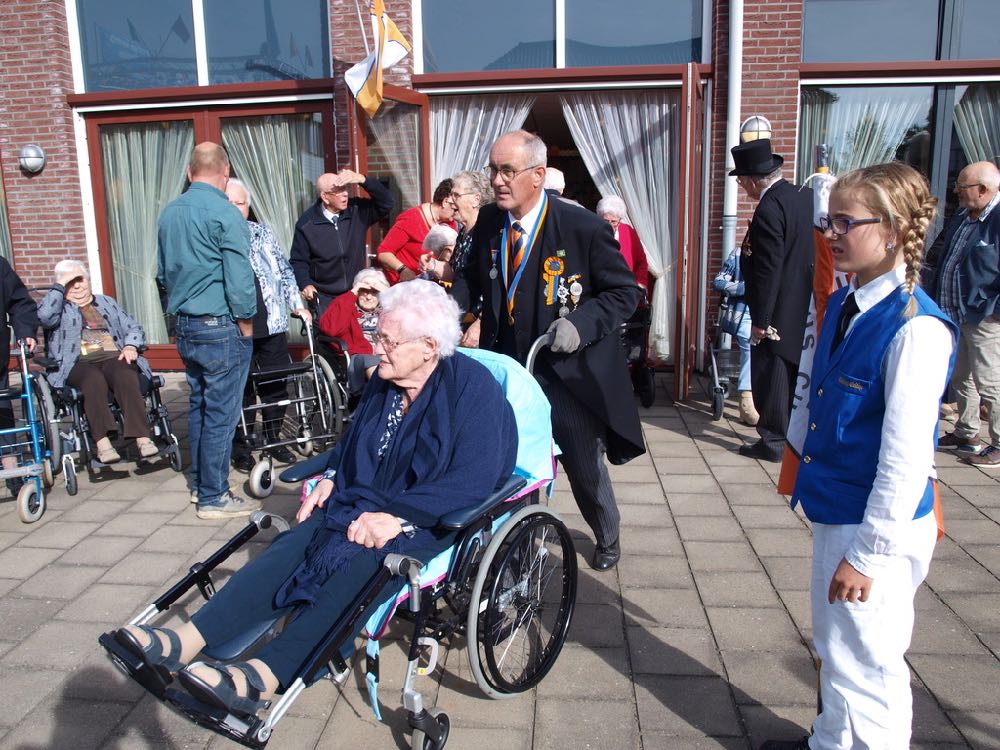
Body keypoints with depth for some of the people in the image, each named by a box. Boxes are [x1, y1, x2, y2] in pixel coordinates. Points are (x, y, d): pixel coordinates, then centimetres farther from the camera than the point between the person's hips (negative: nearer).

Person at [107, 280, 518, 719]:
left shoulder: (473, 387, -14)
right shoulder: (384, 381, 8)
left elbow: (473, 482, -21)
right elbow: (353, 440, 25)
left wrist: (397, 517, -27)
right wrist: (331, 478, 5)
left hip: (433, 521, -6)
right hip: (364, 504, 7)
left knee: (359, 561, -35)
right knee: (293, 545, -20)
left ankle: (262, 677, -43)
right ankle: (185, 643, -27)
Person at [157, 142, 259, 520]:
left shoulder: (169, 212, 9)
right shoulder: (225, 213, -14)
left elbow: (163, 272, 19)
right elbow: (239, 276, -16)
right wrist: (246, 321, -4)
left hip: (185, 327, 8)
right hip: (221, 327, -8)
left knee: (198, 406, 18)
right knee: (220, 413, -1)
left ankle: (199, 483, 28)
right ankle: (214, 497, 5)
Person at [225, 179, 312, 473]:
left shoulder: (262, 233, 11)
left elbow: (285, 272, 15)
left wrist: (298, 304, 9)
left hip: (272, 325, 4)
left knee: (276, 387, 11)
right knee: (241, 391, 4)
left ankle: (274, 440, 28)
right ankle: (240, 447, 20)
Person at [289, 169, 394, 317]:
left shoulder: (357, 210, -4)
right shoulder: (306, 223, -9)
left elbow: (387, 203, -12)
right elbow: (298, 260, -2)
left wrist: (362, 180, -23)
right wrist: (306, 284, -20)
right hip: (325, 297, -2)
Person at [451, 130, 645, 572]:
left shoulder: (583, 227, -16)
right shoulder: (488, 223, 0)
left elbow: (624, 291, -10)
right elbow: (473, 275, 14)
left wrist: (581, 323, -26)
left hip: (567, 373, -3)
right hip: (505, 369, 4)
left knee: (585, 469, 13)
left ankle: (607, 539, 42)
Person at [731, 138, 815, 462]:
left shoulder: (769, 209, -21)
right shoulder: (807, 196, 5)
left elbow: (767, 269, -23)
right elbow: (816, 252, 13)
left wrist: (760, 320, -18)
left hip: (777, 314, -9)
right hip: (806, 310, 9)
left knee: (771, 378, 3)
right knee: (796, 375, 18)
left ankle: (773, 442, 12)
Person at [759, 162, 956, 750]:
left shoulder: (916, 327, -22)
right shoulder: (844, 305, 4)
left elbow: (908, 454, -22)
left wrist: (868, 551, -18)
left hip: (879, 528, -9)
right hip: (835, 512, 9)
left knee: (865, 664, 6)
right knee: (834, 646, 24)